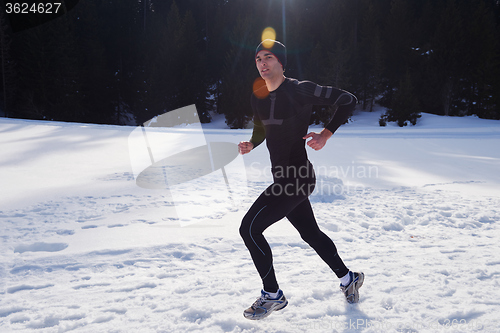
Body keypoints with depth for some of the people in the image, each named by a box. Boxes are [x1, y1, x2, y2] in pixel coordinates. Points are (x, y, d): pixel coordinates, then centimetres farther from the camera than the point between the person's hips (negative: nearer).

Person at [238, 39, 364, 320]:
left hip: (298, 177, -8)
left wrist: (326, 134, -17)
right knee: (311, 233, 19)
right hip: (283, 177, 8)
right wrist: (250, 144, 2)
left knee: (250, 228, -10)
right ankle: (348, 278, 41)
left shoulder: (300, 90, -14)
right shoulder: (258, 97, 8)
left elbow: (349, 100, -9)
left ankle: (272, 295, 7)